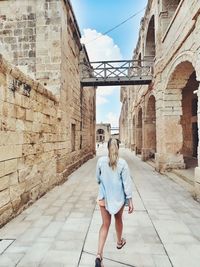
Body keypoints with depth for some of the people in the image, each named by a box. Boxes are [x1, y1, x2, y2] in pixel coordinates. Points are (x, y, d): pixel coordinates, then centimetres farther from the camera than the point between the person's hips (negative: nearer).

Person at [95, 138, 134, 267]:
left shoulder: (101, 160, -11)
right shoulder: (122, 162, -16)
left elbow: (98, 178, 3)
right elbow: (127, 182, -14)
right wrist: (130, 200, -6)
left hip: (104, 197, 1)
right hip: (119, 197, 0)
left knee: (105, 224, 12)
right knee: (118, 219, 25)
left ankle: (99, 254, 5)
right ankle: (119, 242, 49)